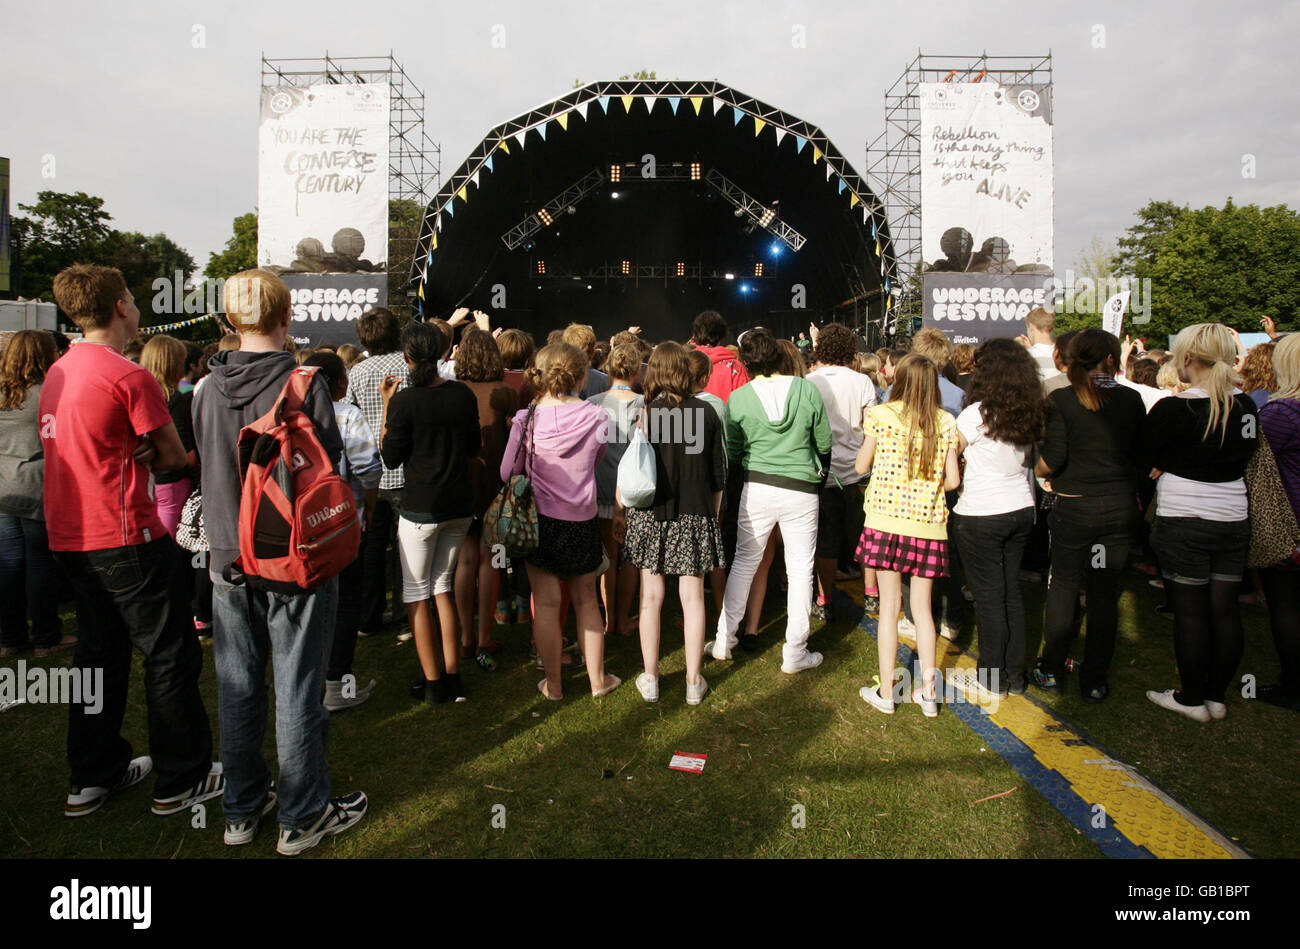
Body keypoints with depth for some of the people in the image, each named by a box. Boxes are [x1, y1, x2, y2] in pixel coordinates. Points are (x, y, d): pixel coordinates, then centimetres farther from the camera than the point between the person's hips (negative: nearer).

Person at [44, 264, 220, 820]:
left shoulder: (57, 373, 11)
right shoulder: (129, 377, -15)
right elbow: (174, 456, -10)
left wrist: (127, 456, 2)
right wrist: (138, 456, 5)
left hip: (70, 538, 9)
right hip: (124, 539, -9)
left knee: (99, 651, 19)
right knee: (171, 655, 3)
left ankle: (93, 776, 30)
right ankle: (180, 782, 13)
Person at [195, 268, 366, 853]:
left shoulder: (207, 388, -1)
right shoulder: (304, 383, -15)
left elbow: (206, 464, 11)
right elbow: (329, 465, -9)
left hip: (229, 558, 5)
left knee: (237, 689, 15)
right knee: (297, 691, 6)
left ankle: (242, 810, 31)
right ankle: (304, 817, 20)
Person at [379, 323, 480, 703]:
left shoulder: (403, 400, -14)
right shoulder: (463, 394, 0)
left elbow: (391, 458, -6)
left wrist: (387, 406, -3)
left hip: (421, 507, -5)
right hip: (460, 505, 5)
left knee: (416, 592, 9)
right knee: (443, 585, 16)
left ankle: (433, 682, 13)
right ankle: (453, 678, 19)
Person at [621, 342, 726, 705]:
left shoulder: (642, 413, -7)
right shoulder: (706, 413, -2)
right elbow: (718, 472, 3)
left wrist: (620, 512, 8)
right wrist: (714, 513, 16)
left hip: (649, 515, -1)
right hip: (695, 515, 1)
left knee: (651, 596, 8)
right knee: (692, 597, 7)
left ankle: (650, 679, 18)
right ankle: (694, 681, 16)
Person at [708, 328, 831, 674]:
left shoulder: (738, 398, -4)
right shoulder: (808, 390, -5)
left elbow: (732, 453, 3)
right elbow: (825, 444, 3)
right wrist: (820, 476, 20)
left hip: (757, 489, 1)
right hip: (802, 490, -1)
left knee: (743, 563, 15)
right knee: (800, 570, 9)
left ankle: (724, 640, 23)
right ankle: (794, 654, 17)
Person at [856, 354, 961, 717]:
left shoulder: (880, 415, -6)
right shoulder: (946, 422, 0)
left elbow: (861, 466, 2)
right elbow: (952, 480, 1)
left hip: (886, 520, -2)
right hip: (929, 523, 2)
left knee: (890, 605, 6)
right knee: (922, 608, 13)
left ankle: (885, 692, 12)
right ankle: (928, 691, 19)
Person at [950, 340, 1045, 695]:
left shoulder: (978, 413, -16)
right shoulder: (1029, 413, 3)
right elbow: (1031, 462, 12)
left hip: (982, 515, -6)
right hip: (1021, 510, 6)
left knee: (989, 594, 4)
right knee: (1011, 590, 14)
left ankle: (993, 675, 15)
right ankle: (1015, 673, 24)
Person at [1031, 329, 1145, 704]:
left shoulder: (1061, 400, -10)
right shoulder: (1131, 399, 0)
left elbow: (1053, 458, -16)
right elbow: (1142, 454, 5)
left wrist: (1036, 471, 4)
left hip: (1075, 506, -2)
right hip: (1121, 505, 2)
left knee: (1064, 586, 12)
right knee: (1105, 593, 10)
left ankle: (1052, 671, 21)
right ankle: (1094, 680, 19)